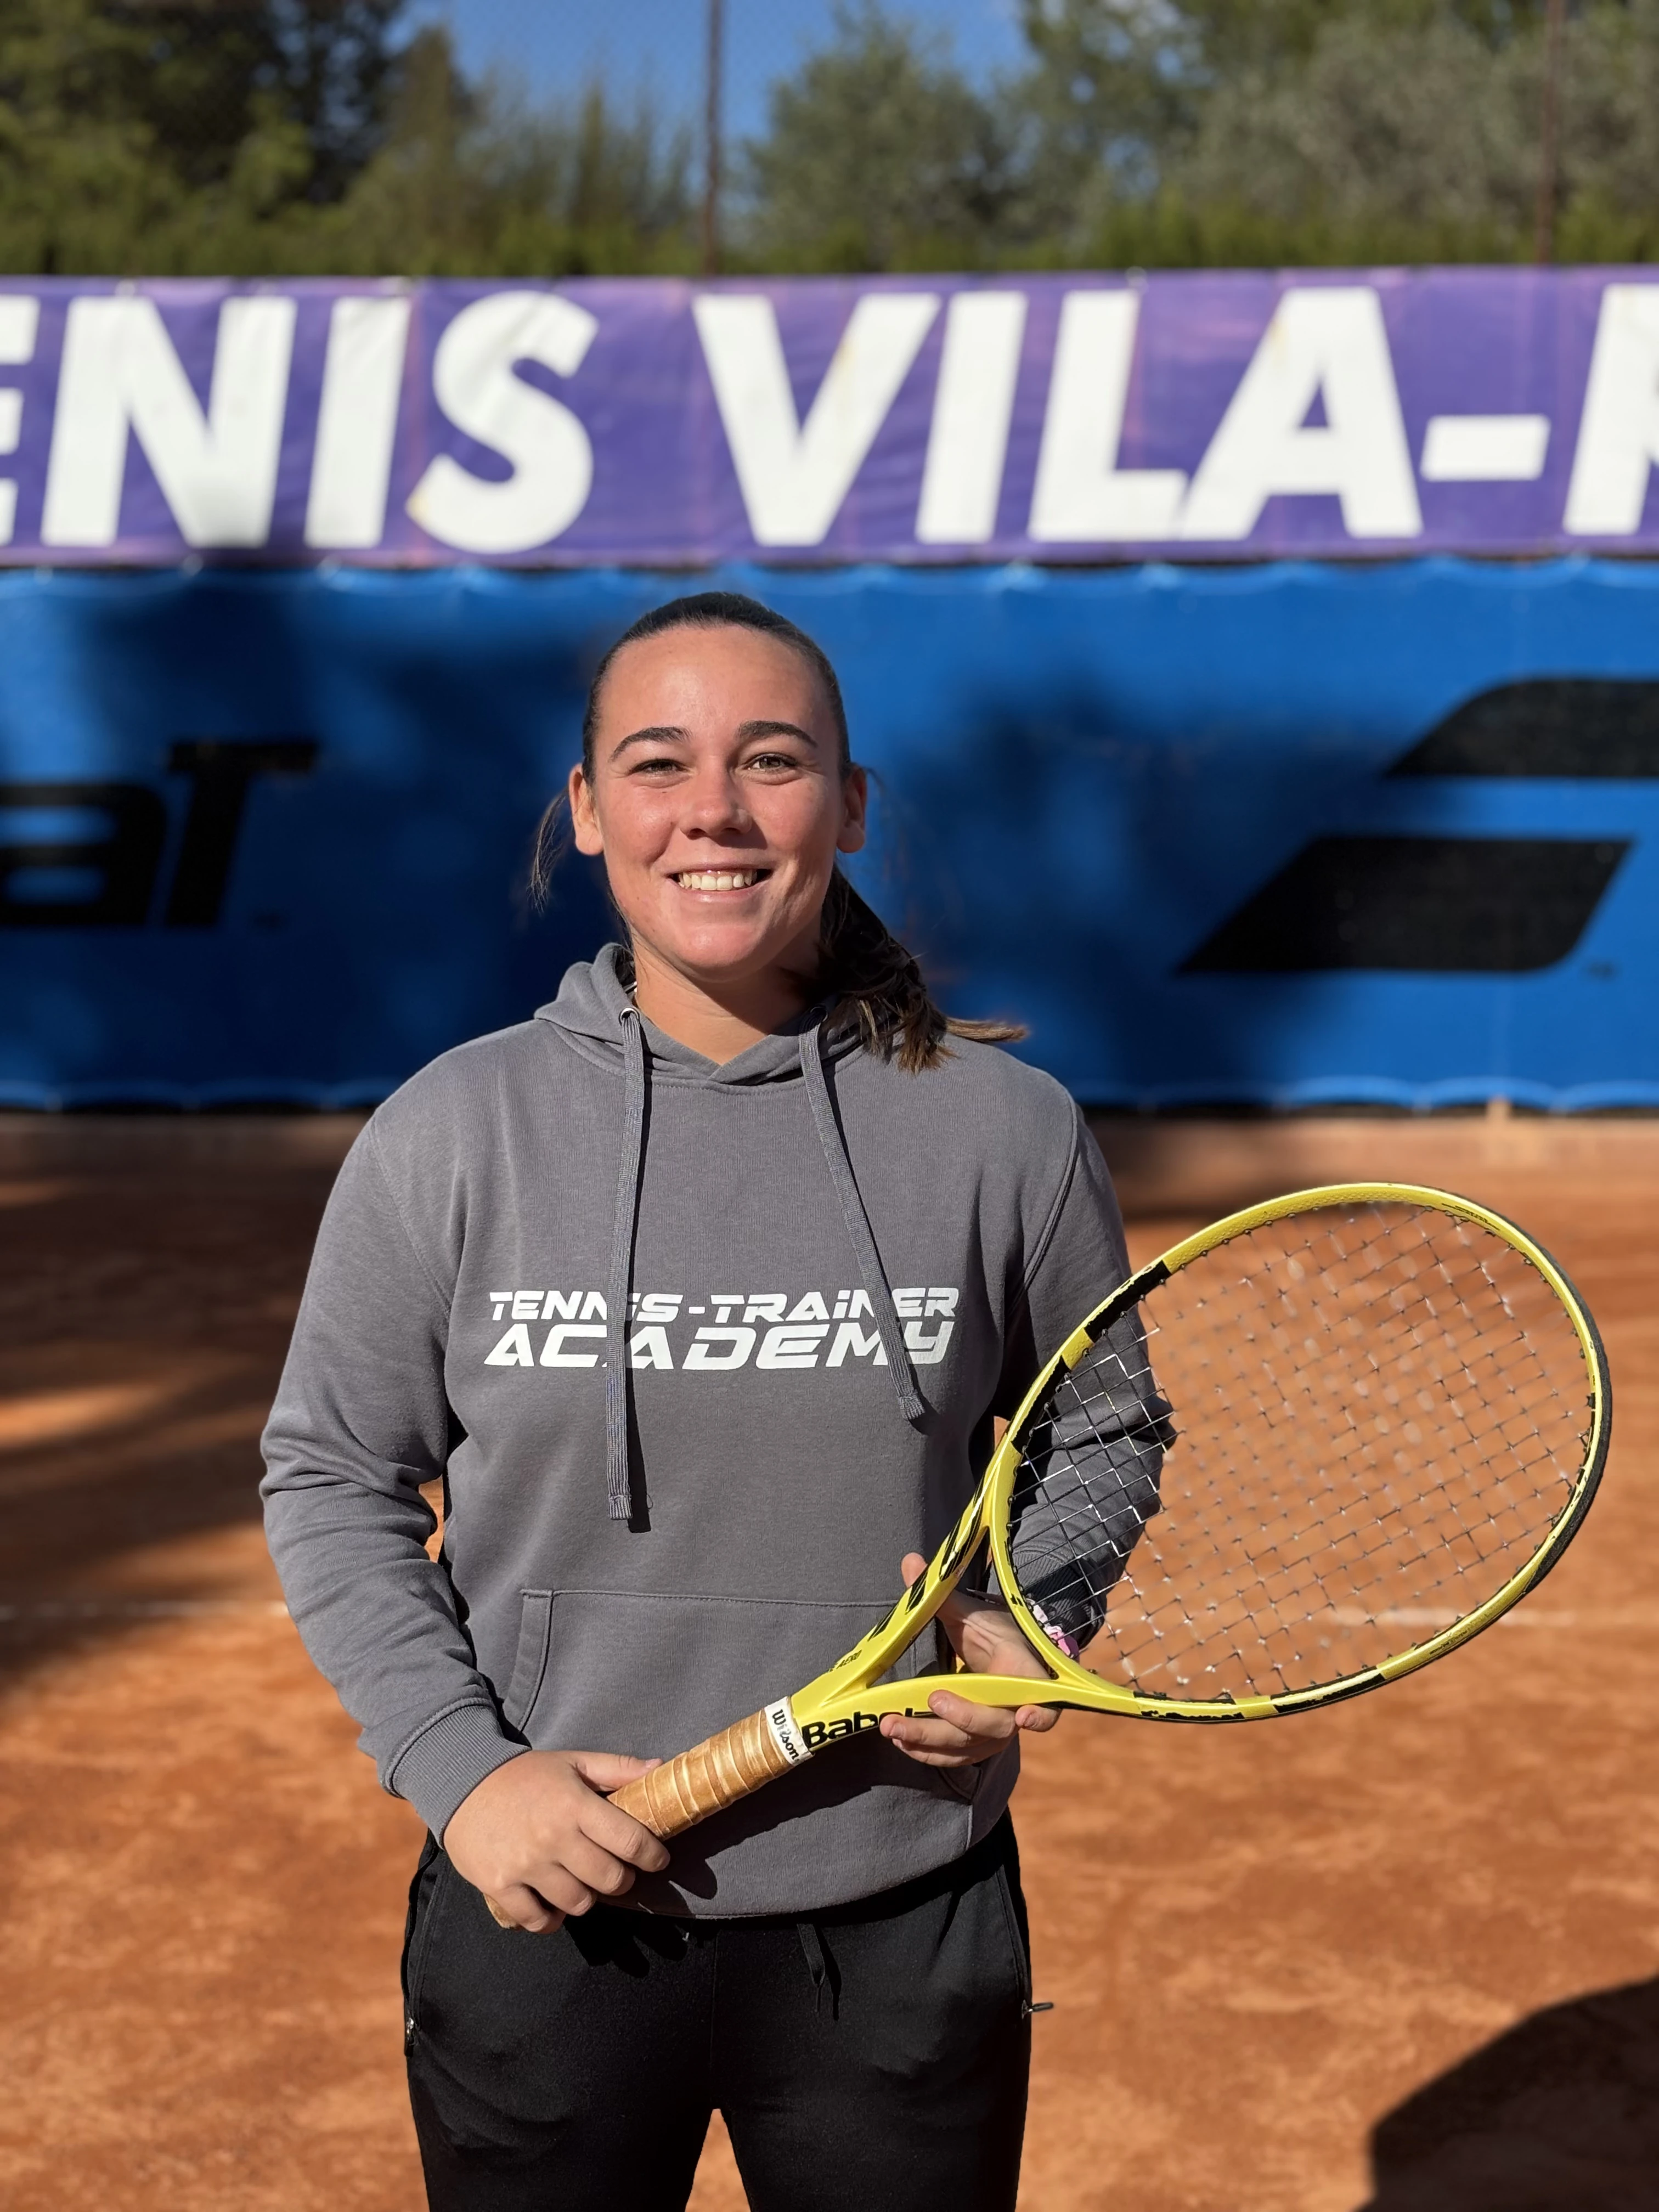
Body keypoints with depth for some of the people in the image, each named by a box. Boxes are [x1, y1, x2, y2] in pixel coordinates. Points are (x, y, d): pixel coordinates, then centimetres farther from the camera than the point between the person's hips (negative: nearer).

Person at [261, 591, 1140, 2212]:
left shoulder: (1005, 1133, -5)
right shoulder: (449, 1137, -6)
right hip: (548, 1925, 0)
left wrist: (1025, 1624, -10)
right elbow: (331, 1478, 2)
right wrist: (462, 1771, -9)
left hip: (904, 1942, 0)